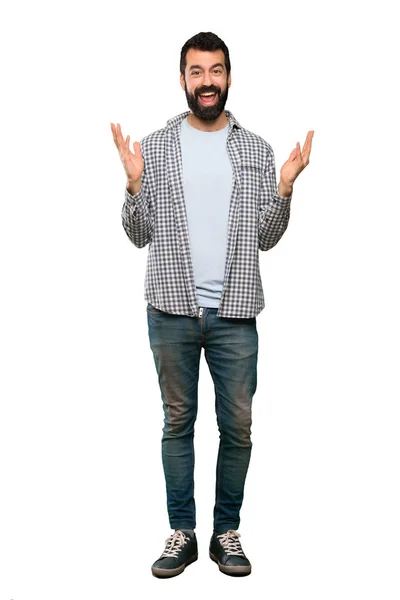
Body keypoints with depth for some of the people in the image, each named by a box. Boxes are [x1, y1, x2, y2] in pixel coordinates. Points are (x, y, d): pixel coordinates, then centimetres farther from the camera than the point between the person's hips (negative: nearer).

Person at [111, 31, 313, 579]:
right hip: (172, 308, 0)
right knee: (178, 421, 9)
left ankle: (226, 531, 21)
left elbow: (266, 237, 5)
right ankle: (182, 532, 21)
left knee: (237, 426, 5)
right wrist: (134, 184, -13)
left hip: (235, 312, 1)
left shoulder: (256, 149, 6)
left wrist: (284, 189, -10)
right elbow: (139, 235, 3)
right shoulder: (154, 147, 4)